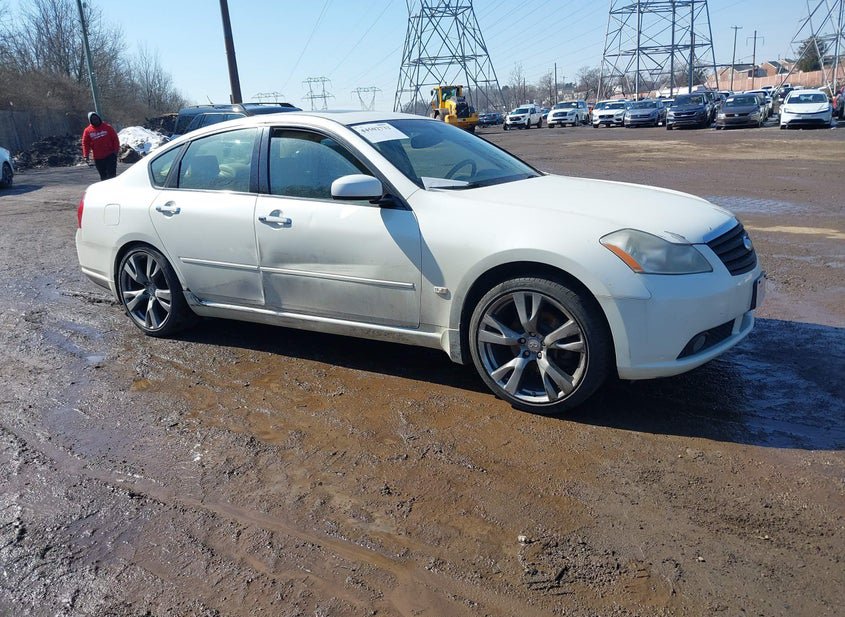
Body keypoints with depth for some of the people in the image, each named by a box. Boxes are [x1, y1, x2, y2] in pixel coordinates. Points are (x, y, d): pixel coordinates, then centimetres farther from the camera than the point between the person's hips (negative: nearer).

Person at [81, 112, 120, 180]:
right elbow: (85, 144, 4)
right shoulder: (87, 131, 3)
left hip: (110, 155, -2)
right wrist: (86, 156, -4)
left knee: (111, 174, -7)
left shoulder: (107, 127, 1)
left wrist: (116, 150, -7)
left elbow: (115, 139, 2)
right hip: (98, 158, 2)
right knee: (103, 176, 7)